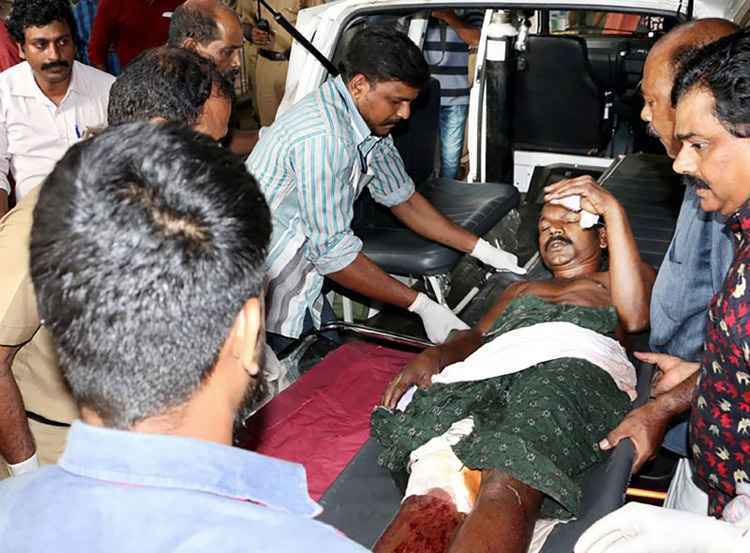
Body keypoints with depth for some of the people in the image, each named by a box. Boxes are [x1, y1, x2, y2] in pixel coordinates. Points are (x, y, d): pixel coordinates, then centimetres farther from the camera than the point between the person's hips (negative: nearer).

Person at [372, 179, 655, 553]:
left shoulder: (615, 282, 34)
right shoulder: (522, 290, 44)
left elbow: (634, 316, 9)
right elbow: (477, 335, 27)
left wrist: (613, 209, 8)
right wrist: (434, 356, 3)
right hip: (487, 372, 3)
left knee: (506, 487, -37)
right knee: (434, 493, -31)